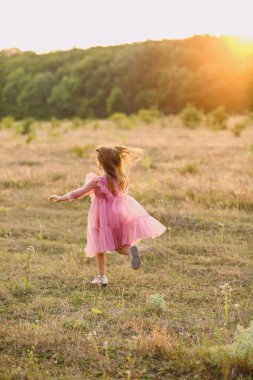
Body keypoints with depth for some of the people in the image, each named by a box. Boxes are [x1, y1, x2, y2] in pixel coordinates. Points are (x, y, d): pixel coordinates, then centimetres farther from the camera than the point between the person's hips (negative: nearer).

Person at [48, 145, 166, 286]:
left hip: (103, 217, -4)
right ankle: (130, 249, -24)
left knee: (100, 247, 14)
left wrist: (60, 198, 2)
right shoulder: (121, 178, -3)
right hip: (121, 213, 4)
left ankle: (102, 276, 17)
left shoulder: (97, 181, -17)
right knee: (118, 246, 11)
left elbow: (78, 194, -11)